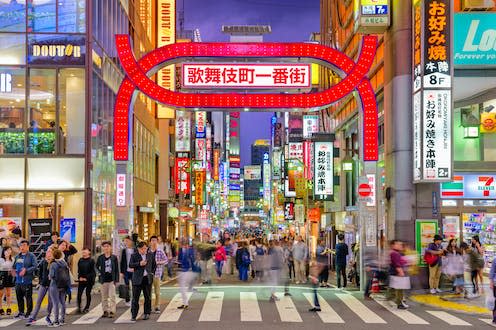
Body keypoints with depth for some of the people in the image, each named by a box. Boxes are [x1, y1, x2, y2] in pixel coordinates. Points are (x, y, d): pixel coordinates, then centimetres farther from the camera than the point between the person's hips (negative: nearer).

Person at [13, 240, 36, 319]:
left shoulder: (31, 256, -4)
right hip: (18, 280, 6)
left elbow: (34, 267, -12)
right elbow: (14, 266, 24)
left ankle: (28, 313, 7)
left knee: (28, 297, -2)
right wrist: (15, 271, 6)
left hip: (27, 281, -6)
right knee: (19, 297, 12)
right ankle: (21, 312, 24)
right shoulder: (17, 256, 15)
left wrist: (26, 270, -19)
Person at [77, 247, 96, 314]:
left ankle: (87, 307, 16)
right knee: (79, 294, -5)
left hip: (89, 280, -4)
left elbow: (92, 271, -9)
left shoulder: (91, 261, -6)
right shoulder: (80, 260, 8)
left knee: (88, 294, 5)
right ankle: (79, 307, 4)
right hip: (81, 280, 4)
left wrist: (86, 278, -15)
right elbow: (79, 270, 10)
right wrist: (80, 277, -5)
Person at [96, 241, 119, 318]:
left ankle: (112, 311, -4)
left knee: (112, 296, -6)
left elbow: (116, 269, 0)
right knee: (104, 297, 9)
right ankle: (105, 311, 17)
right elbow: (97, 266, 21)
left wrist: (116, 280, -4)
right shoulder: (100, 257, 3)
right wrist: (99, 273, 7)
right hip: (104, 280, 3)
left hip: (112, 279, -2)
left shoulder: (114, 257, -2)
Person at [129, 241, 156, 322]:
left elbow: (154, 265, 20)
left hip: (147, 278, 3)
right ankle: (133, 315, 2)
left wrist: (152, 273, 9)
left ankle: (146, 313, 18)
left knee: (148, 297, 7)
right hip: (137, 279, -3)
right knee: (135, 298, -2)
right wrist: (139, 264, -25)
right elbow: (130, 265, -12)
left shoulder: (151, 255, 9)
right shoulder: (134, 256, 0)